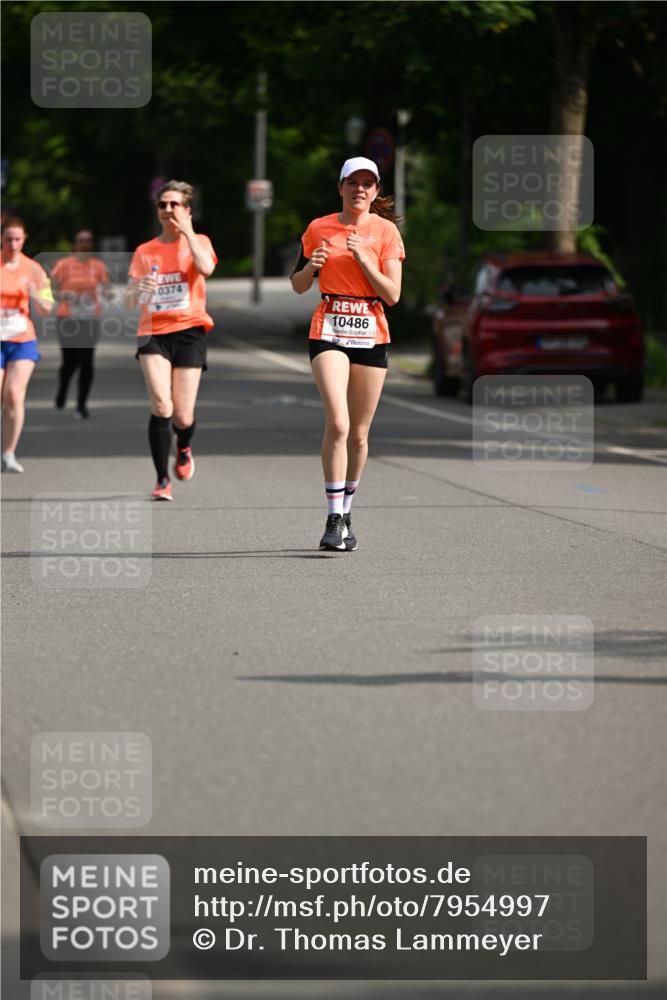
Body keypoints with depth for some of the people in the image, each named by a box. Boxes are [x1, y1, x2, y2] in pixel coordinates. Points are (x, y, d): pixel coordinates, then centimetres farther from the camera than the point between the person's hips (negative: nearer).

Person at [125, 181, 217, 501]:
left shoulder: (198, 241, 7)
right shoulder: (145, 252, 13)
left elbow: (206, 268, -18)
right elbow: (129, 302, 11)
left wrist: (187, 231, -10)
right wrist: (138, 289, -13)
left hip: (188, 331, -1)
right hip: (153, 333, 1)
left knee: (183, 417, -3)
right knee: (161, 407, -20)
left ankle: (184, 449, 34)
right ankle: (162, 481, -12)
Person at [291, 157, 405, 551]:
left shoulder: (386, 231, 1)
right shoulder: (319, 229, 5)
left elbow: (393, 295, -5)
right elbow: (299, 286, 12)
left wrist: (363, 259, -16)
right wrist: (311, 266, -9)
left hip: (371, 336, 1)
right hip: (329, 331, -1)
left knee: (359, 434, 6)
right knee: (338, 423, -19)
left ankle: (346, 512, 24)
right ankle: (334, 519, -17)